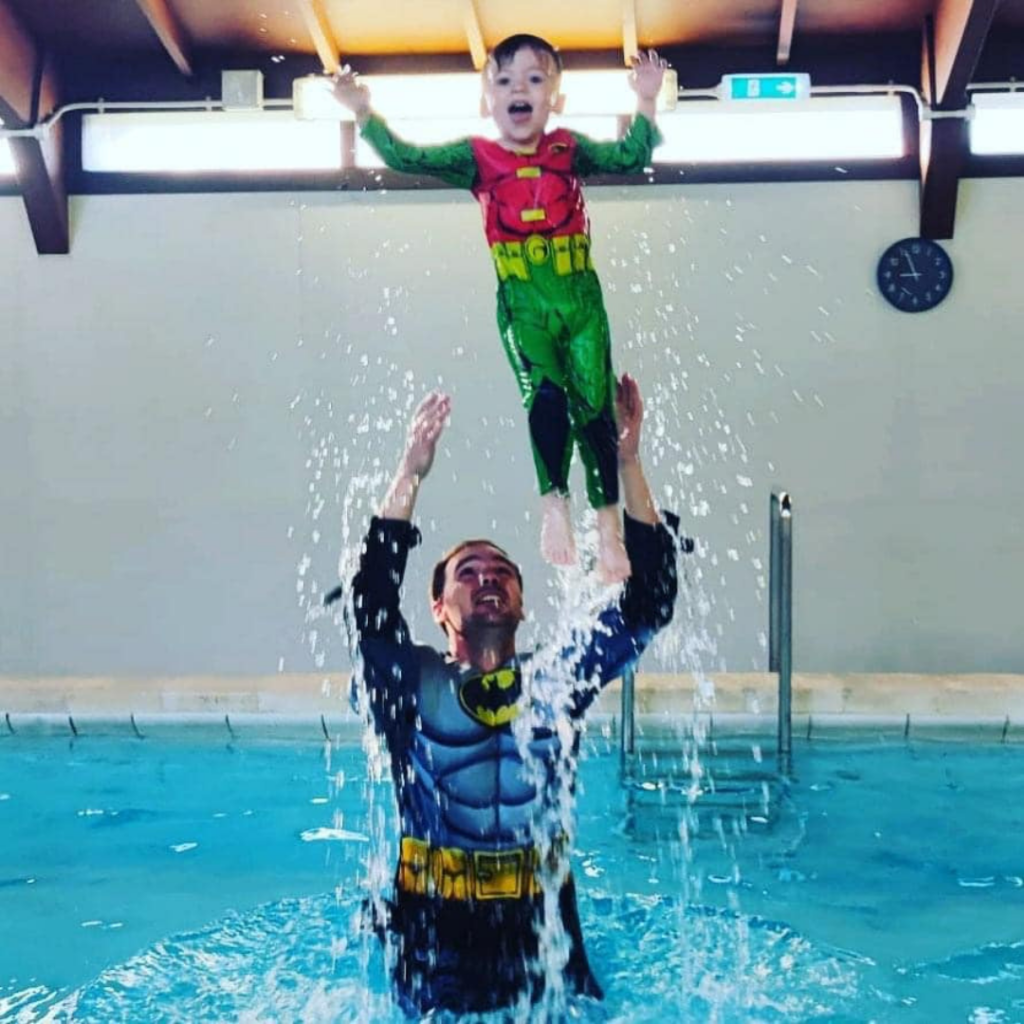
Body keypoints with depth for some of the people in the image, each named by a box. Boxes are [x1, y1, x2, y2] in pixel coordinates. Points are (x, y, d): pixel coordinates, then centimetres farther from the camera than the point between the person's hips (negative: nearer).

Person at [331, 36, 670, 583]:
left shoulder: (569, 149, 8)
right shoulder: (478, 158, 4)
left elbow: (631, 157, 5)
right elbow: (405, 158, 0)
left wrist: (646, 101, -3)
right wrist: (364, 113, -4)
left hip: (581, 296, 2)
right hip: (523, 303, -1)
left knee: (594, 405, -1)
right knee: (546, 394, -23)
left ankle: (609, 528, 6)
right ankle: (554, 505, -9)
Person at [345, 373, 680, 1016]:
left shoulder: (557, 680, 2)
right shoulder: (410, 683, -2)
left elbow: (648, 604, -5)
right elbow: (370, 601, -19)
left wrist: (628, 462, -13)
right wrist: (411, 473, -26)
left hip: (543, 931, 2)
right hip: (434, 939, -1)